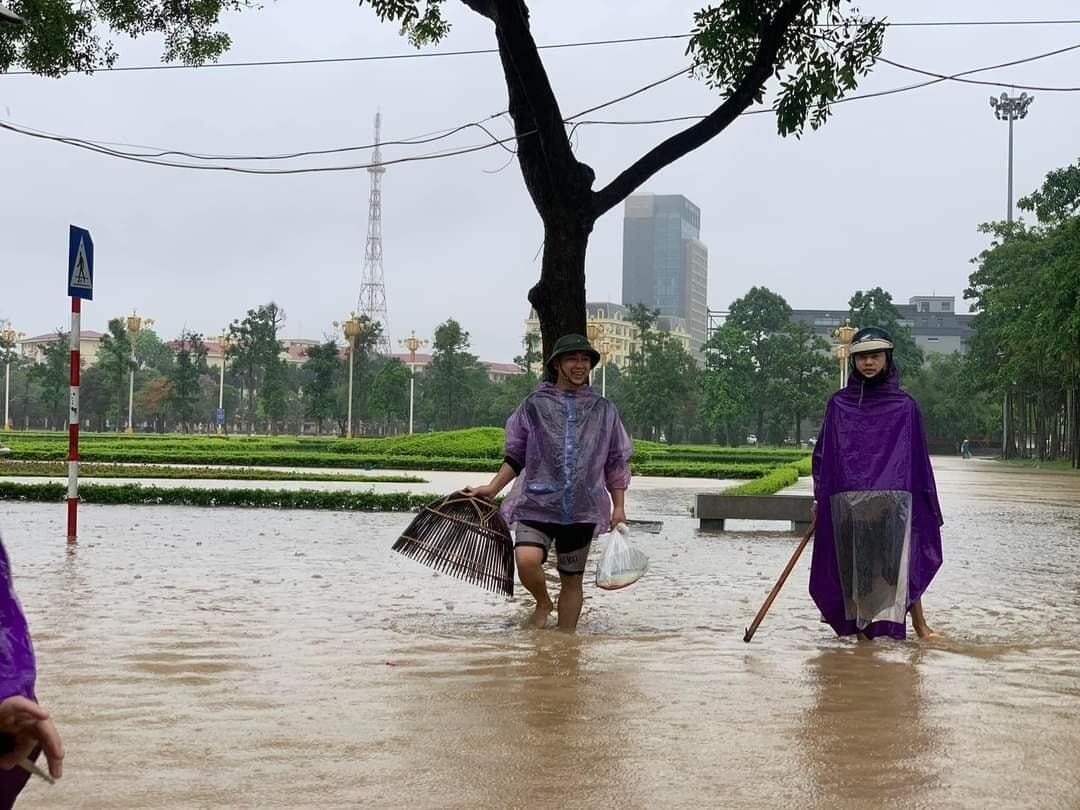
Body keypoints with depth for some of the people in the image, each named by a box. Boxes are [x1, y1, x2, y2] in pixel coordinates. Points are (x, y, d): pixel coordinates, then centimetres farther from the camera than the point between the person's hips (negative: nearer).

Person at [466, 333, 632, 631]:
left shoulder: (604, 410, 9)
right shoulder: (535, 405, 4)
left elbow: (616, 464, 14)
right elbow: (516, 457, 12)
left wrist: (619, 507, 7)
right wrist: (492, 489, 4)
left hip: (581, 510, 2)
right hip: (537, 505, -2)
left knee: (572, 581, 6)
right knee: (527, 560, -24)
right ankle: (543, 603, 7)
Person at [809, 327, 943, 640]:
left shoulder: (904, 406, 7)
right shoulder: (838, 403, 10)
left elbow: (918, 459, 8)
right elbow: (822, 454, 12)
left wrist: (928, 505, 7)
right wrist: (818, 499, 7)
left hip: (893, 498, -1)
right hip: (847, 500, 2)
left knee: (900, 558, -10)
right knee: (854, 565, 2)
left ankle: (918, 622, -7)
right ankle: (859, 623, 10)